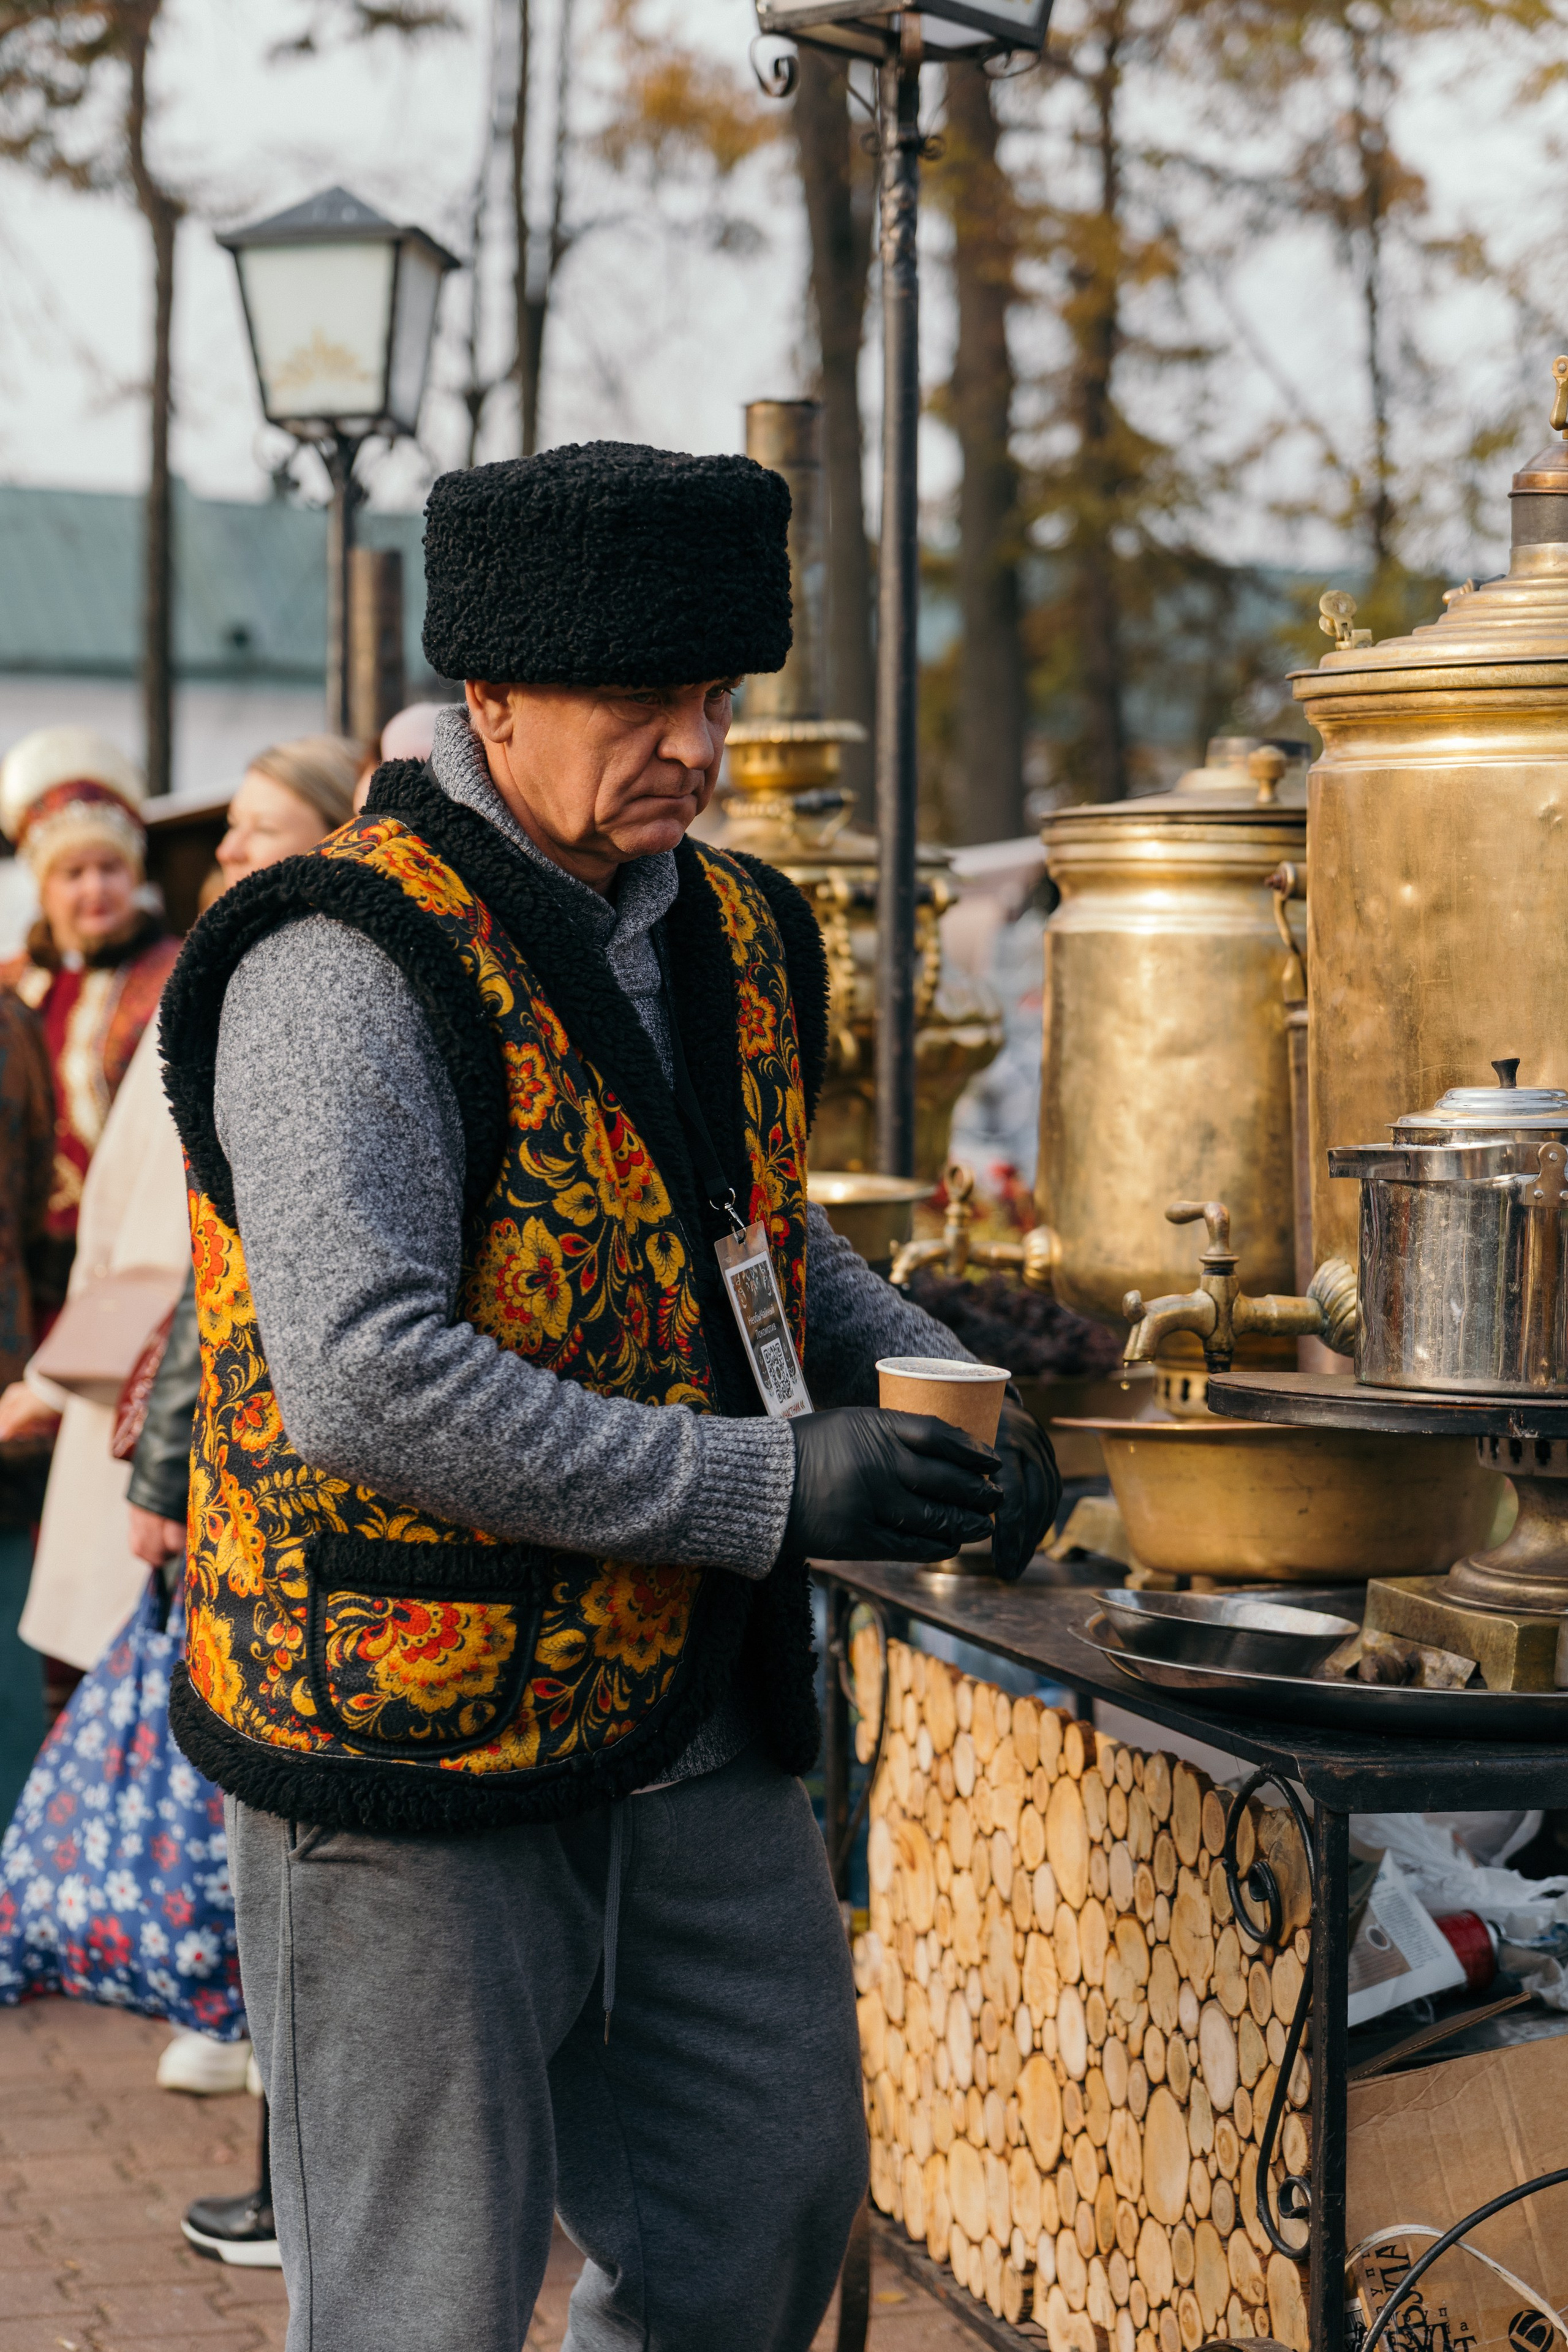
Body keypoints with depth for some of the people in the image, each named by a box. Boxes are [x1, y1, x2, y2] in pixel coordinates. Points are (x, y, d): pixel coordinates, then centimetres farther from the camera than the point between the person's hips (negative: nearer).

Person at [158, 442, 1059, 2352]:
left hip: (701, 1739, 8)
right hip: (412, 1752, -8)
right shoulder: (353, 963, -17)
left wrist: (930, 1387, 4)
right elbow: (363, 1381, -27)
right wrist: (768, 1492, -24)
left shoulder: (738, 938, 9)